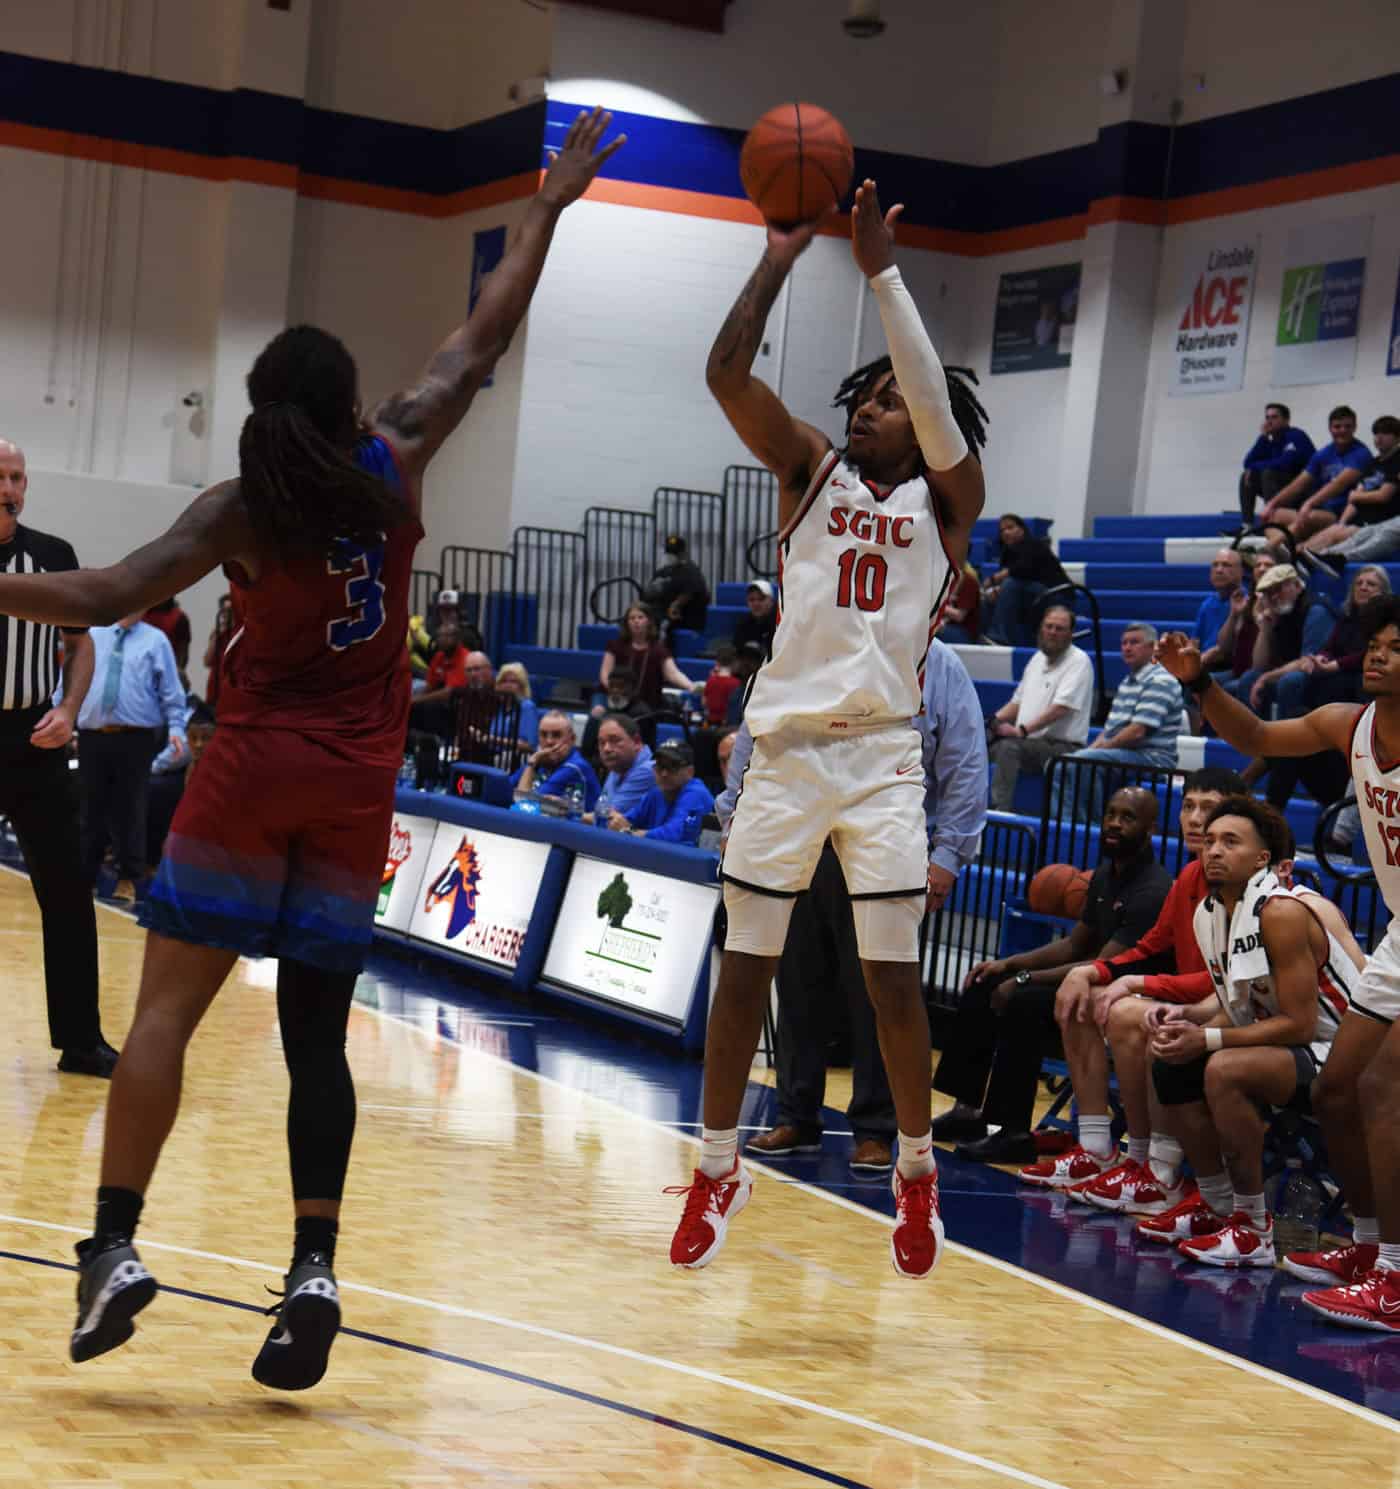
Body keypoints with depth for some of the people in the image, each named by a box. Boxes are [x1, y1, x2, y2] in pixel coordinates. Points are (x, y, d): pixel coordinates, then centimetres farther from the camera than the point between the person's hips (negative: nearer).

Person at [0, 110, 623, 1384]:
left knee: (167, 1006, 2)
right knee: (317, 1034, 6)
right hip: (358, 784, 3)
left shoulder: (241, 510, -7)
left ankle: (116, 1245, -6)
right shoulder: (394, 465, 0)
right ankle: (313, 1270, -4)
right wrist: (548, 211, 19)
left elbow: (108, 597, -16)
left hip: (257, 769, -3)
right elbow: (483, 343, 11)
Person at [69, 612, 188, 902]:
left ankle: (128, 879, 8)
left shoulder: (155, 640, 6)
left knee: (130, 810, 0)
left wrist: (175, 728, -9)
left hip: (135, 737, -2)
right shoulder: (91, 636, 13)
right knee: (92, 809, 7)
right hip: (92, 736, 2)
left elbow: (170, 691, 2)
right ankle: (84, 876, 16)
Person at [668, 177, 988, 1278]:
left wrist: (882, 272, -16)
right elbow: (728, 373, -3)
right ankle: (720, 1168, 16)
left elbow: (938, 402, -14)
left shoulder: (946, 498, 5)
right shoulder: (811, 470, 10)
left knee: (893, 979, -2)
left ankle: (918, 1172, 15)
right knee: (746, 966, 4)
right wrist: (780, 260, -9)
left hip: (883, 755, -2)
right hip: (784, 744, 2)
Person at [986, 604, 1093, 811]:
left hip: (1061, 746, -8)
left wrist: (1023, 730, -22)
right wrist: (993, 721, 6)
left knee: (1008, 747, -33)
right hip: (1028, 742, 8)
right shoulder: (1038, 658, 20)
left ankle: (1000, 810, -36)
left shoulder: (1079, 660, -6)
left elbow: (1061, 708, -18)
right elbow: (1018, 701, 25)